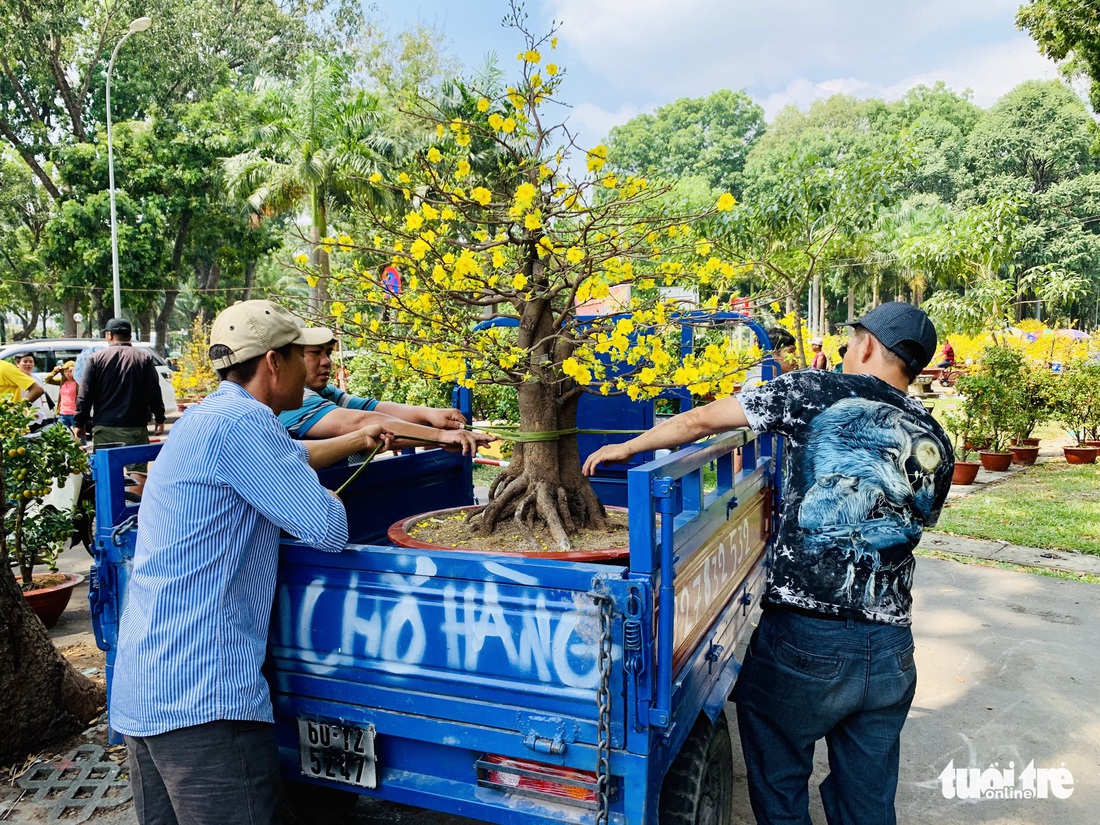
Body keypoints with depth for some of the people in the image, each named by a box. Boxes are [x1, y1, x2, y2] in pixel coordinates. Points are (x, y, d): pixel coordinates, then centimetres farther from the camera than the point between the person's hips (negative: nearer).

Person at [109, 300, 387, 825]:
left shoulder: (207, 417, 16)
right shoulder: (241, 420, -16)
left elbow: (285, 458, 34)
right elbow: (327, 530, -16)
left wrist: (357, 441, 40)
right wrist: (328, 499, 5)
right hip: (202, 695, -10)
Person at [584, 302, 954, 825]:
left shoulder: (820, 391, -4)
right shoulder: (935, 444, 10)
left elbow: (700, 420, 0)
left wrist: (627, 448, 15)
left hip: (805, 639, -5)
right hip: (891, 652, 5)